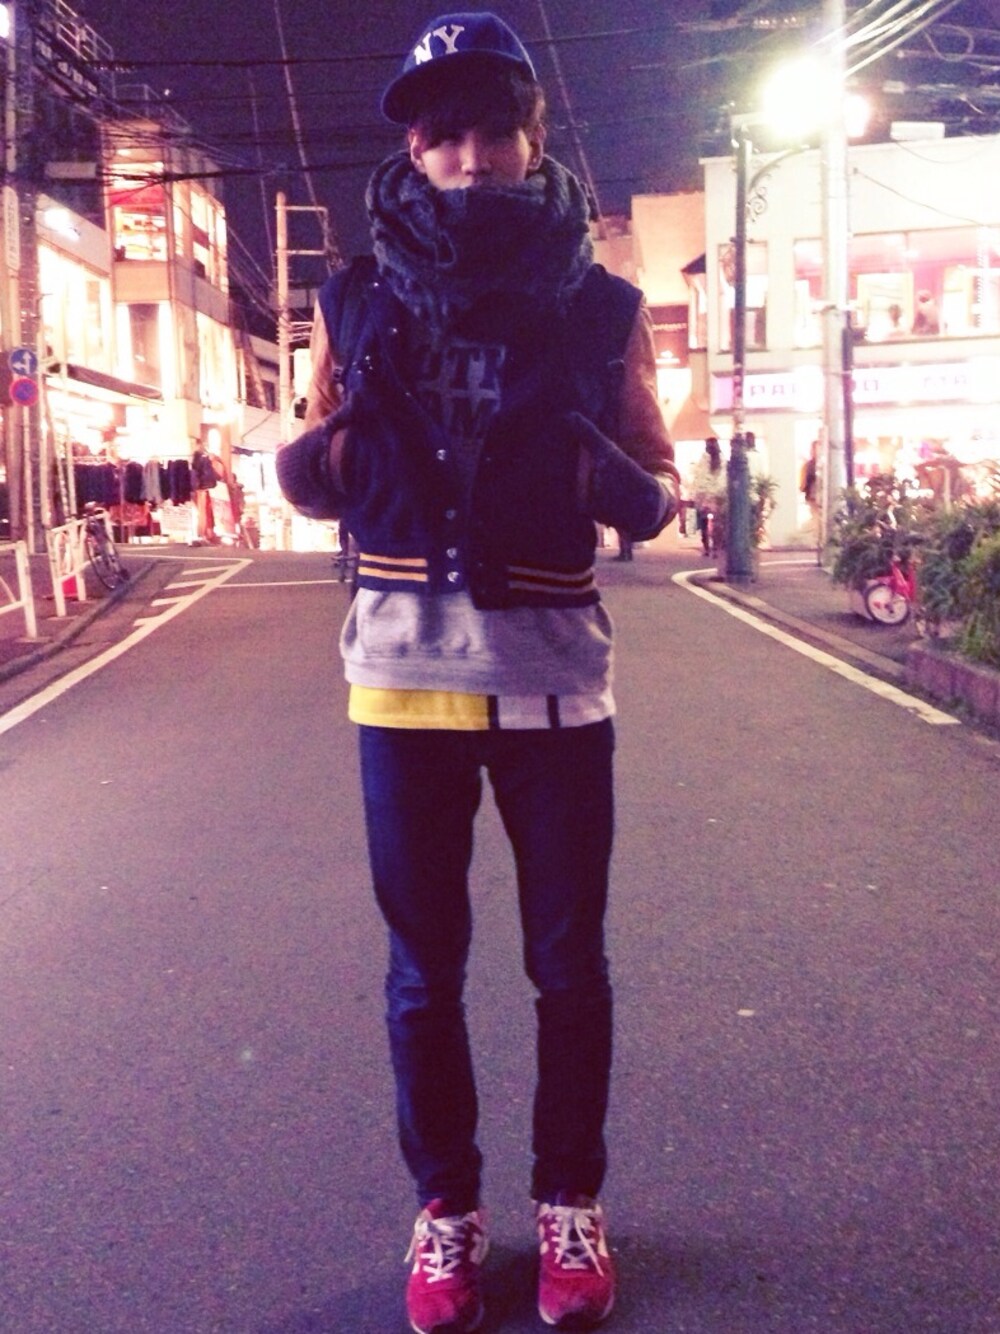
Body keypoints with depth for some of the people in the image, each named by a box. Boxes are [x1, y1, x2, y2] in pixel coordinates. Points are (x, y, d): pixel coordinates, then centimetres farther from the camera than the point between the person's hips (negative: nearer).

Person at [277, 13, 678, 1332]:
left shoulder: (599, 304, 3)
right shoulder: (360, 298, 5)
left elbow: (662, 486, 7)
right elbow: (321, 481, 11)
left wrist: (622, 484, -16)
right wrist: (317, 458, -13)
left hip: (554, 668, 0)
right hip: (406, 666, 1)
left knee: (569, 959, 10)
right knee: (424, 963, 10)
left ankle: (571, 1199, 30)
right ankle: (446, 1203, 30)